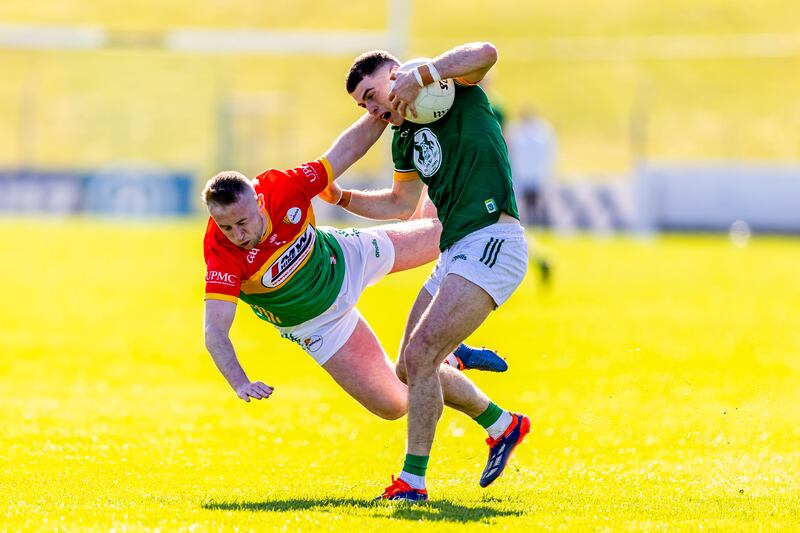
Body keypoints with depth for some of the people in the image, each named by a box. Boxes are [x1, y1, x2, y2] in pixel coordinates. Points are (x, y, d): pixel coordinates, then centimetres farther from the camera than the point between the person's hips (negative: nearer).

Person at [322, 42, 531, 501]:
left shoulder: (454, 91, -3)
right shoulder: (404, 137, 19)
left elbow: (485, 53, -24)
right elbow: (401, 203, 32)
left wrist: (420, 76, -27)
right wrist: (341, 197, 21)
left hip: (492, 241, -10)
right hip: (455, 252, 10)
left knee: (420, 355, -17)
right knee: (412, 368, 13)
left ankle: (412, 480, -12)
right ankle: (503, 426, 32)